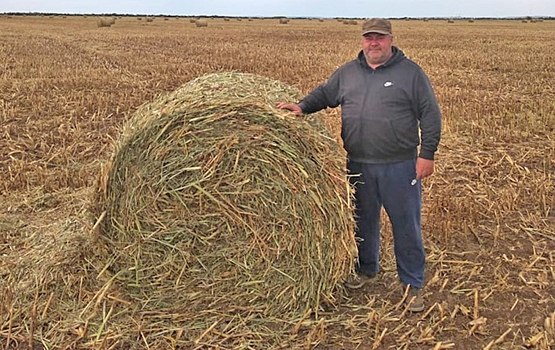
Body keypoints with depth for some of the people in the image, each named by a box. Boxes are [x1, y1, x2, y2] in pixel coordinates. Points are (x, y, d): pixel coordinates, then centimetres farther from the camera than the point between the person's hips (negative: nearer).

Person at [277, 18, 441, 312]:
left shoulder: (410, 72, -2)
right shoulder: (347, 72, 9)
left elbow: (430, 114, -4)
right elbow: (324, 94, 19)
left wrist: (427, 153, -10)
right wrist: (302, 106, -1)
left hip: (400, 166, -3)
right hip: (359, 165, 4)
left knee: (406, 226, 3)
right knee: (363, 220, 17)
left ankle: (412, 285, 18)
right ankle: (367, 268, 39)